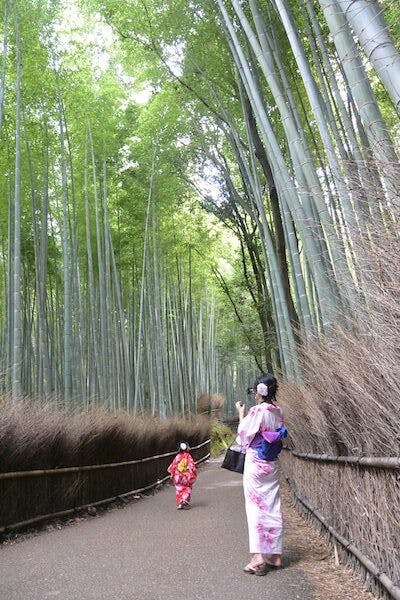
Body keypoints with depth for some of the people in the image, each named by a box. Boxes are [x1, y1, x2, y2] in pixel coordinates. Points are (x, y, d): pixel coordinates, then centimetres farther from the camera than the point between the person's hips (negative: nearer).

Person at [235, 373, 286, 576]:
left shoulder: (257, 411, -16)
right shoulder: (278, 412, 5)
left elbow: (244, 435, -7)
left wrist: (241, 413, 4)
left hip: (255, 464, -7)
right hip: (272, 465, 7)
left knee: (256, 508, -2)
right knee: (272, 509, 11)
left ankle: (258, 558, -2)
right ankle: (275, 555, 18)